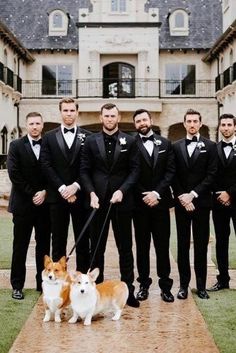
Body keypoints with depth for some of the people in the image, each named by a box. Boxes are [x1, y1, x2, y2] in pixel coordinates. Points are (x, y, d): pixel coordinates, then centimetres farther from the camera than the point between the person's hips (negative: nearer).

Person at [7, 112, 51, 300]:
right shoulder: (16, 145, 1)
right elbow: (14, 174, -6)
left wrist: (45, 192, -9)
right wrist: (32, 194, -10)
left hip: (45, 203, 2)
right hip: (23, 204, -2)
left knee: (44, 245, 7)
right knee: (20, 246, 3)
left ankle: (43, 283, 16)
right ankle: (17, 286, 11)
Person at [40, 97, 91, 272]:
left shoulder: (88, 137, 5)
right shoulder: (49, 137, 8)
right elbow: (46, 166, 0)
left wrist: (76, 186, -12)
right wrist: (62, 188, -11)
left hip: (80, 195, 0)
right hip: (57, 196, 1)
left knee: (83, 241, 5)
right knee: (58, 240, 5)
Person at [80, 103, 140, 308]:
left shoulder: (129, 141, 3)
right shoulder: (91, 141, 6)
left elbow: (135, 170, 0)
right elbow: (85, 171, 4)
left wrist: (122, 190, -14)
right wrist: (91, 193, -10)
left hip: (121, 200, -1)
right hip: (98, 200, 1)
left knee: (125, 247, 4)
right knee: (97, 247, 7)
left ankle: (128, 290, 10)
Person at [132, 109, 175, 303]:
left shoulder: (165, 143, 8)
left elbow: (170, 171, 2)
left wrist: (156, 193, -9)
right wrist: (145, 195, -9)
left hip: (160, 201, 2)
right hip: (140, 203, -1)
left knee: (163, 246, 4)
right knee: (142, 246, 6)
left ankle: (165, 286, 12)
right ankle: (144, 284, 15)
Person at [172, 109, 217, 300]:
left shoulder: (210, 146, 2)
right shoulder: (176, 146, 7)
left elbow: (211, 175, -4)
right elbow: (173, 175, 3)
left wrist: (193, 194, -12)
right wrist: (181, 197, -8)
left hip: (201, 202, -1)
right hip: (181, 202, 1)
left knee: (201, 245, 4)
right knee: (183, 244, 5)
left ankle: (201, 285, 12)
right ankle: (184, 284, 12)